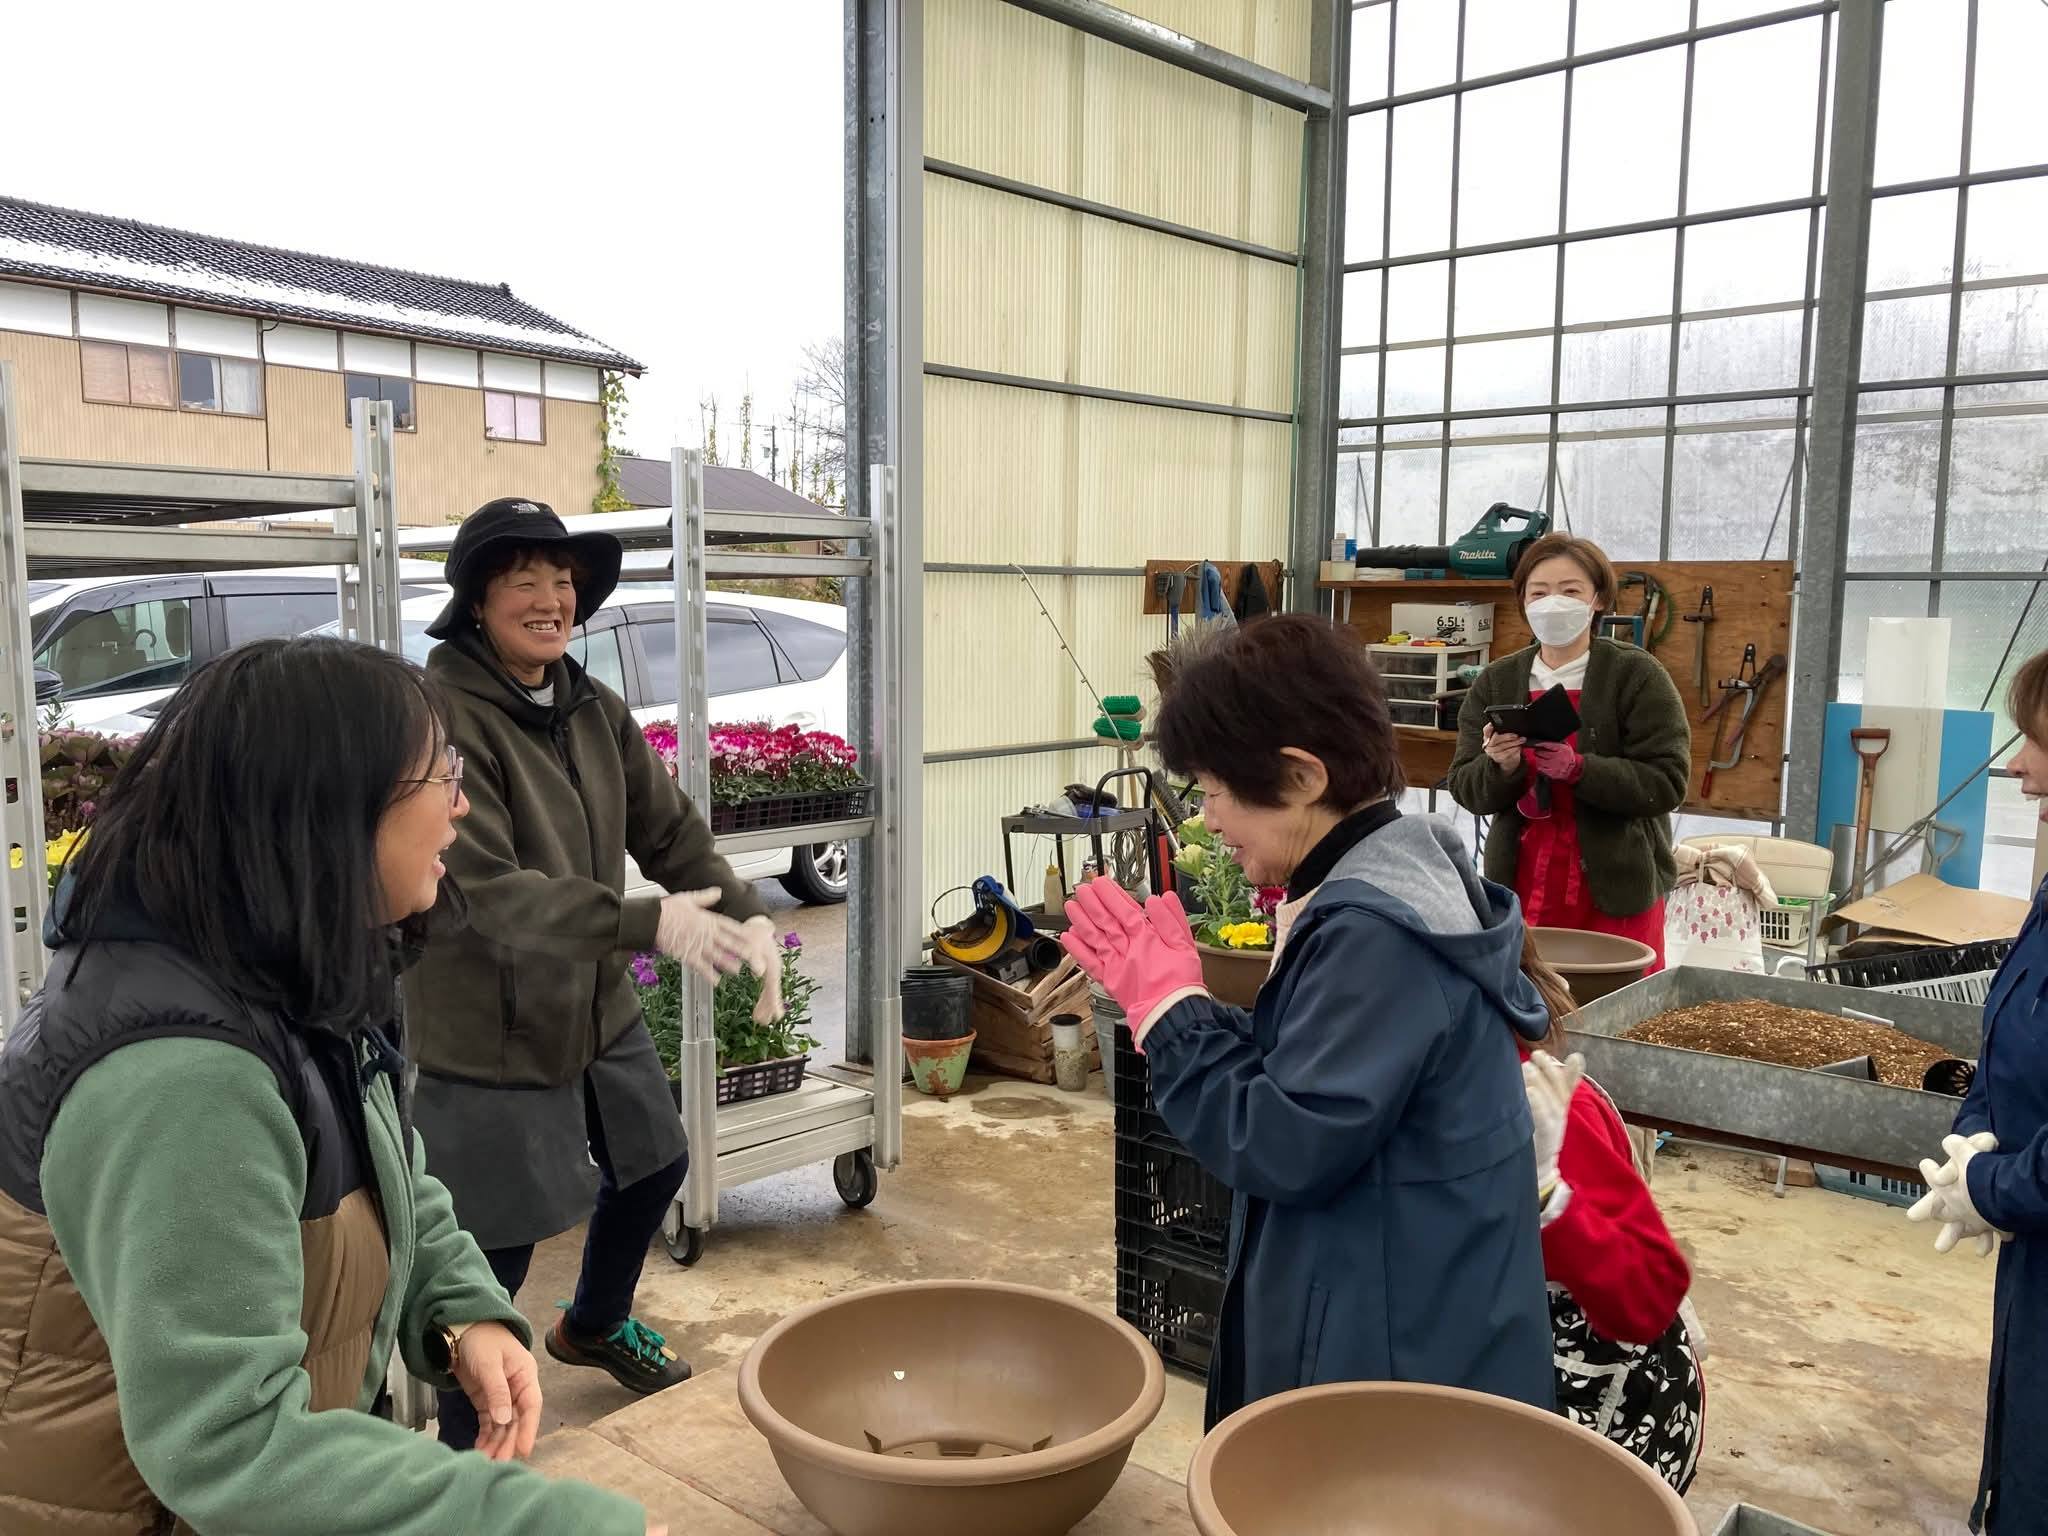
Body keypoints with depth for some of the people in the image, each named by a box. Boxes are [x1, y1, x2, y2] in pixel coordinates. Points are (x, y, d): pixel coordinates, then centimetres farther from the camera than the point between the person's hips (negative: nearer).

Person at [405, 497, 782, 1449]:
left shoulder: (593, 708, 2)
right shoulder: (444, 716, -22)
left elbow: (668, 828, 3)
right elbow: (487, 890, -30)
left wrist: (742, 914, -14)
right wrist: (649, 924, -38)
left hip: (599, 1008, 8)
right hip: (490, 1030, -8)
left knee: (655, 1164, 23)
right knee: (499, 1246, 2)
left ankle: (594, 1327, 51)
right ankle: (467, 1450, 27)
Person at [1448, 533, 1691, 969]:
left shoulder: (1637, 676, -5)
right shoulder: (1496, 681, 5)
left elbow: (1667, 782, -11)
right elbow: (1465, 788, 3)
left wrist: (1576, 768, -24)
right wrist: (1500, 767, -19)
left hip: (1617, 888, -3)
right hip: (1521, 884, 3)